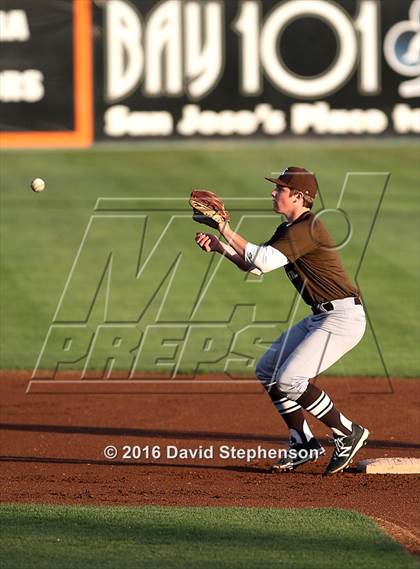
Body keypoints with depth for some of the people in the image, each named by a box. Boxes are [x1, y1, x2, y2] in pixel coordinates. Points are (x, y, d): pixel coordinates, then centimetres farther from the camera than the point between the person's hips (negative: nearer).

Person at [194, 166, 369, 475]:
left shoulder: (308, 228, -18)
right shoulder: (288, 230, 13)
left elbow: (264, 260, -25)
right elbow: (255, 266, 15)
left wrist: (229, 232, -17)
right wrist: (220, 247, 2)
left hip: (343, 317, -11)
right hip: (321, 318, 11)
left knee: (289, 380, -18)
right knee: (267, 371, 12)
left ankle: (349, 434, -5)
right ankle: (303, 444, 16)